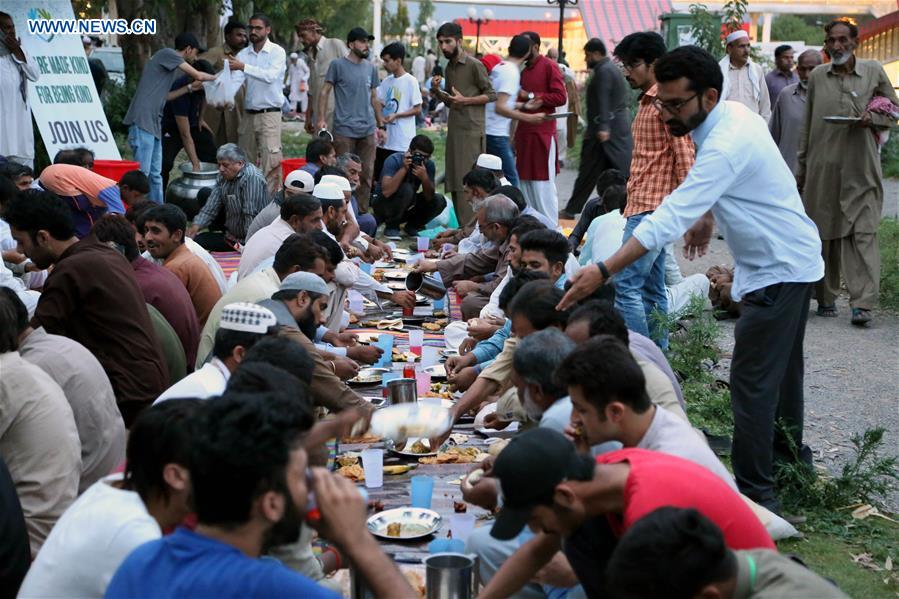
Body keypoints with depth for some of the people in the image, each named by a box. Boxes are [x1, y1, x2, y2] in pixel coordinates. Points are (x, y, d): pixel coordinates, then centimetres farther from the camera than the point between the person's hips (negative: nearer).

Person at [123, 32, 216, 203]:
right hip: (142, 121, -10)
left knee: (155, 174, 11)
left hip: (154, 124, 10)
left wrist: (189, 88, 21)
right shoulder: (167, 54, -4)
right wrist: (216, 78, 15)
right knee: (142, 172, -12)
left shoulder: (171, 62, 23)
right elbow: (198, 76, -3)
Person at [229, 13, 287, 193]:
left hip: (269, 114, -4)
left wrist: (243, 67, -29)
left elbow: (270, 76, -21)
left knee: (270, 162, -11)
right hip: (248, 114, 5)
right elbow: (235, 79, -6)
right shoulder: (243, 54, 6)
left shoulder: (277, 52, -4)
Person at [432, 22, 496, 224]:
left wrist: (465, 100, -17)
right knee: (454, 182, 7)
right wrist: (436, 91, 3)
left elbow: (491, 95, -7)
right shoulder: (449, 67, 16)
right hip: (454, 129, 8)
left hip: (471, 130, -8)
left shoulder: (474, 65, -8)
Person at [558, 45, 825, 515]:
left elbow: (670, 217, -38)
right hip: (791, 260, 11)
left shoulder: (726, 146, -31)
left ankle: (755, 494, -5)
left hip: (778, 269, -11)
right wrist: (710, 215, 11)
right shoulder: (734, 114, -1)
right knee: (780, 370, 24)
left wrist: (604, 271, -41)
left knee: (752, 382, -10)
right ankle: (790, 459, 40)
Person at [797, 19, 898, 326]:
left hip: (861, 167, -2)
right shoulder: (817, 77, 10)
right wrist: (802, 166, 15)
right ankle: (826, 298, 18)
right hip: (823, 165, 2)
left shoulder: (873, 71, 6)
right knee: (824, 232, 6)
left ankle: (862, 303, -13)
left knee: (863, 232, -9)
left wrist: (873, 118, -9)